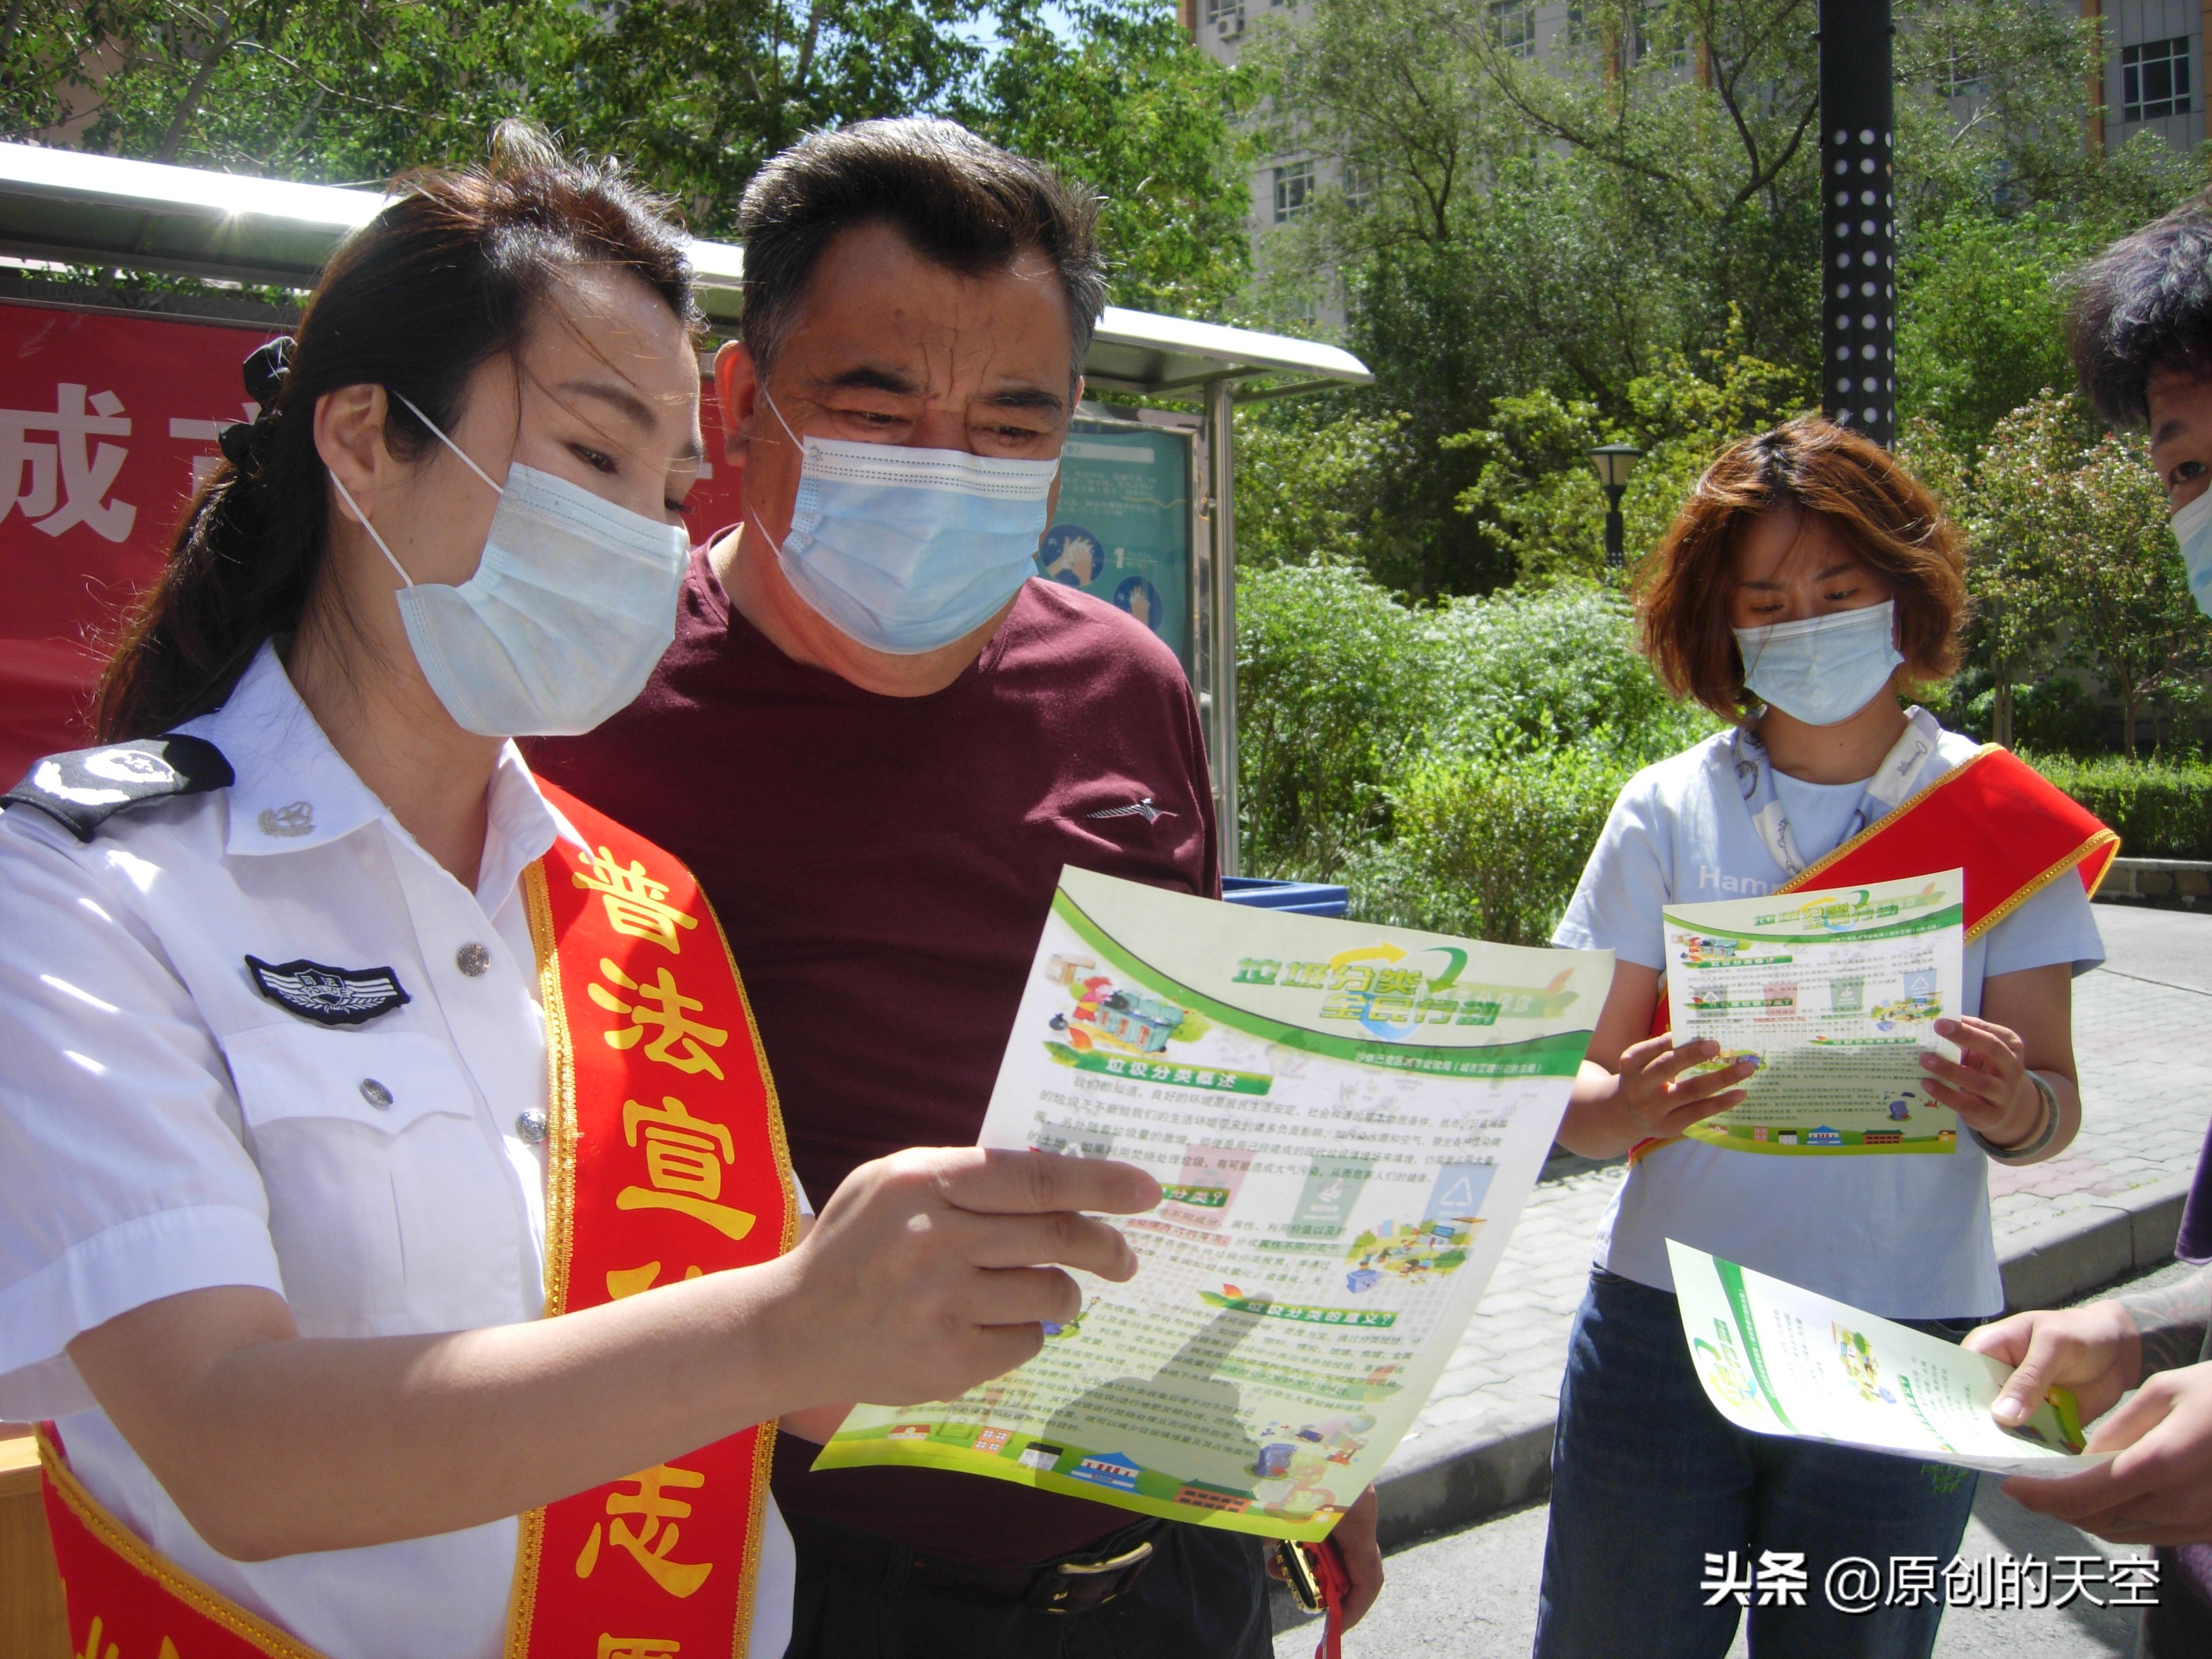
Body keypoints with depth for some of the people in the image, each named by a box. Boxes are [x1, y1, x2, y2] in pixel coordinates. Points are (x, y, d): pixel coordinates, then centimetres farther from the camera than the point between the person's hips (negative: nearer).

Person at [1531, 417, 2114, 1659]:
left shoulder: (2004, 821, 0)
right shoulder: (1667, 813, -1)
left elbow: (2056, 1107, 0)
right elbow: (1574, 1098, -3)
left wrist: (2016, 1111, -23)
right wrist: (1633, 1106, -25)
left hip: (1903, 1349, 0)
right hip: (1665, 1325, 0)